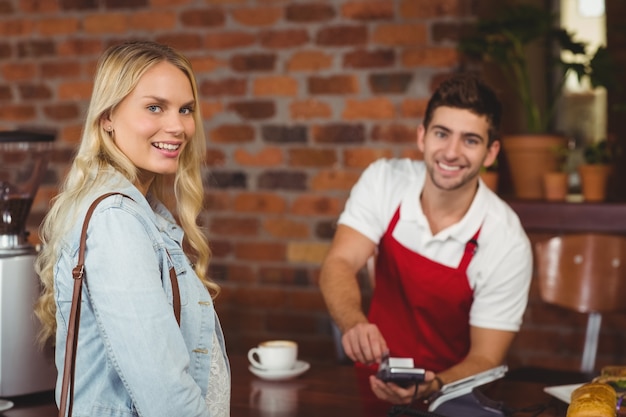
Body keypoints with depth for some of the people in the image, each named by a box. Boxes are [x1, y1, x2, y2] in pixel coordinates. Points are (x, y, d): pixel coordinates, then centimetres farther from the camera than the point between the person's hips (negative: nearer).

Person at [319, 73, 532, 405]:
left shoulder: (506, 243, -15)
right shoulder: (384, 181, -7)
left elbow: (485, 359, -13)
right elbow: (339, 264, -17)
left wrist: (430, 388, -34)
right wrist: (354, 324, -38)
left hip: (449, 396, -2)